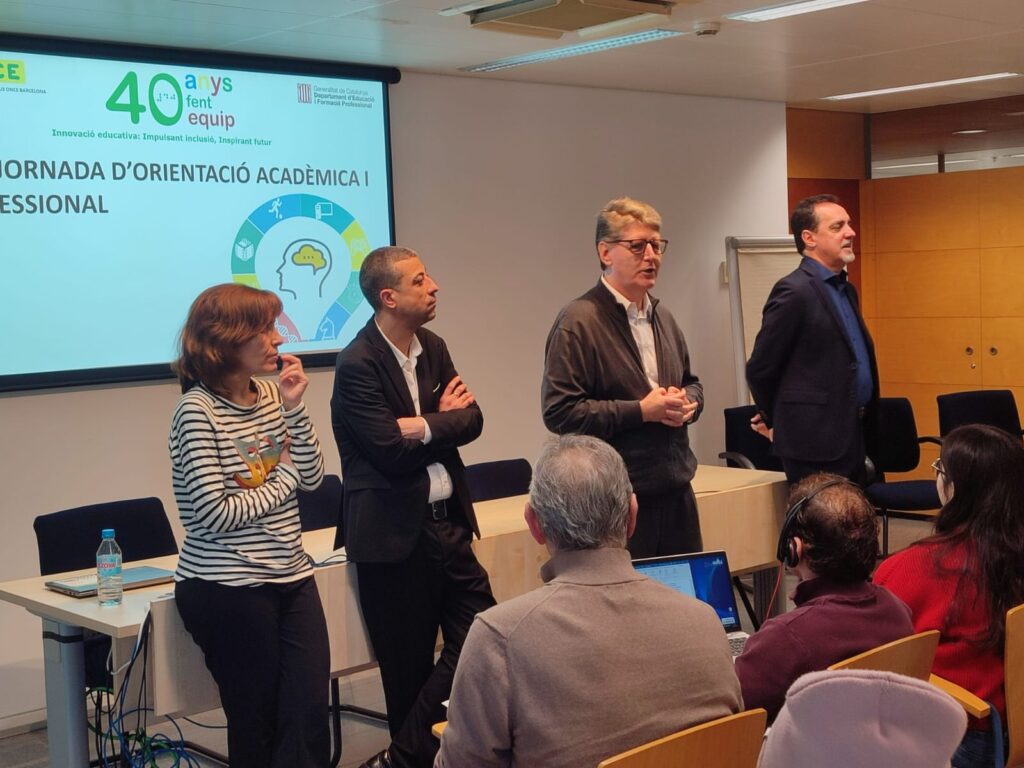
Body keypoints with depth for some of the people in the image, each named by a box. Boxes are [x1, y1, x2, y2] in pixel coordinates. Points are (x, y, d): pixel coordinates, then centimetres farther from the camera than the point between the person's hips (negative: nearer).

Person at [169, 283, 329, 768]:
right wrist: (284, 481, -5)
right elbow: (214, 514, -18)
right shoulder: (197, 408, -14)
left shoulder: (270, 394, 8)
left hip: (291, 576, 6)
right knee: (256, 719, 6)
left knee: (309, 713, 0)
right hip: (229, 588, -6)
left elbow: (312, 479, 5)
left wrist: (294, 407, -7)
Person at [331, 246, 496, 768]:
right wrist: (444, 420, -6)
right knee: (410, 664, 4)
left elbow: (471, 420, 4)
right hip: (395, 533, -7)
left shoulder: (432, 348, 10)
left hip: (447, 521, 7)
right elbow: (391, 450, -20)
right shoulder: (358, 364, -14)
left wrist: (425, 426, -14)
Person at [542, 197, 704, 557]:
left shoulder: (662, 317, 15)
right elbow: (558, 411, -17)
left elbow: (691, 382, 26)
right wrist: (641, 411, -18)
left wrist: (687, 402, 1)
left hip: (676, 492, 8)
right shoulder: (578, 322, -11)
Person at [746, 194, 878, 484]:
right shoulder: (794, 291, -13)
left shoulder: (845, 290, 15)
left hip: (852, 438, 9)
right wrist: (775, 419, 4)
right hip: (816, 442, -9)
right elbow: (759, 369, -10)